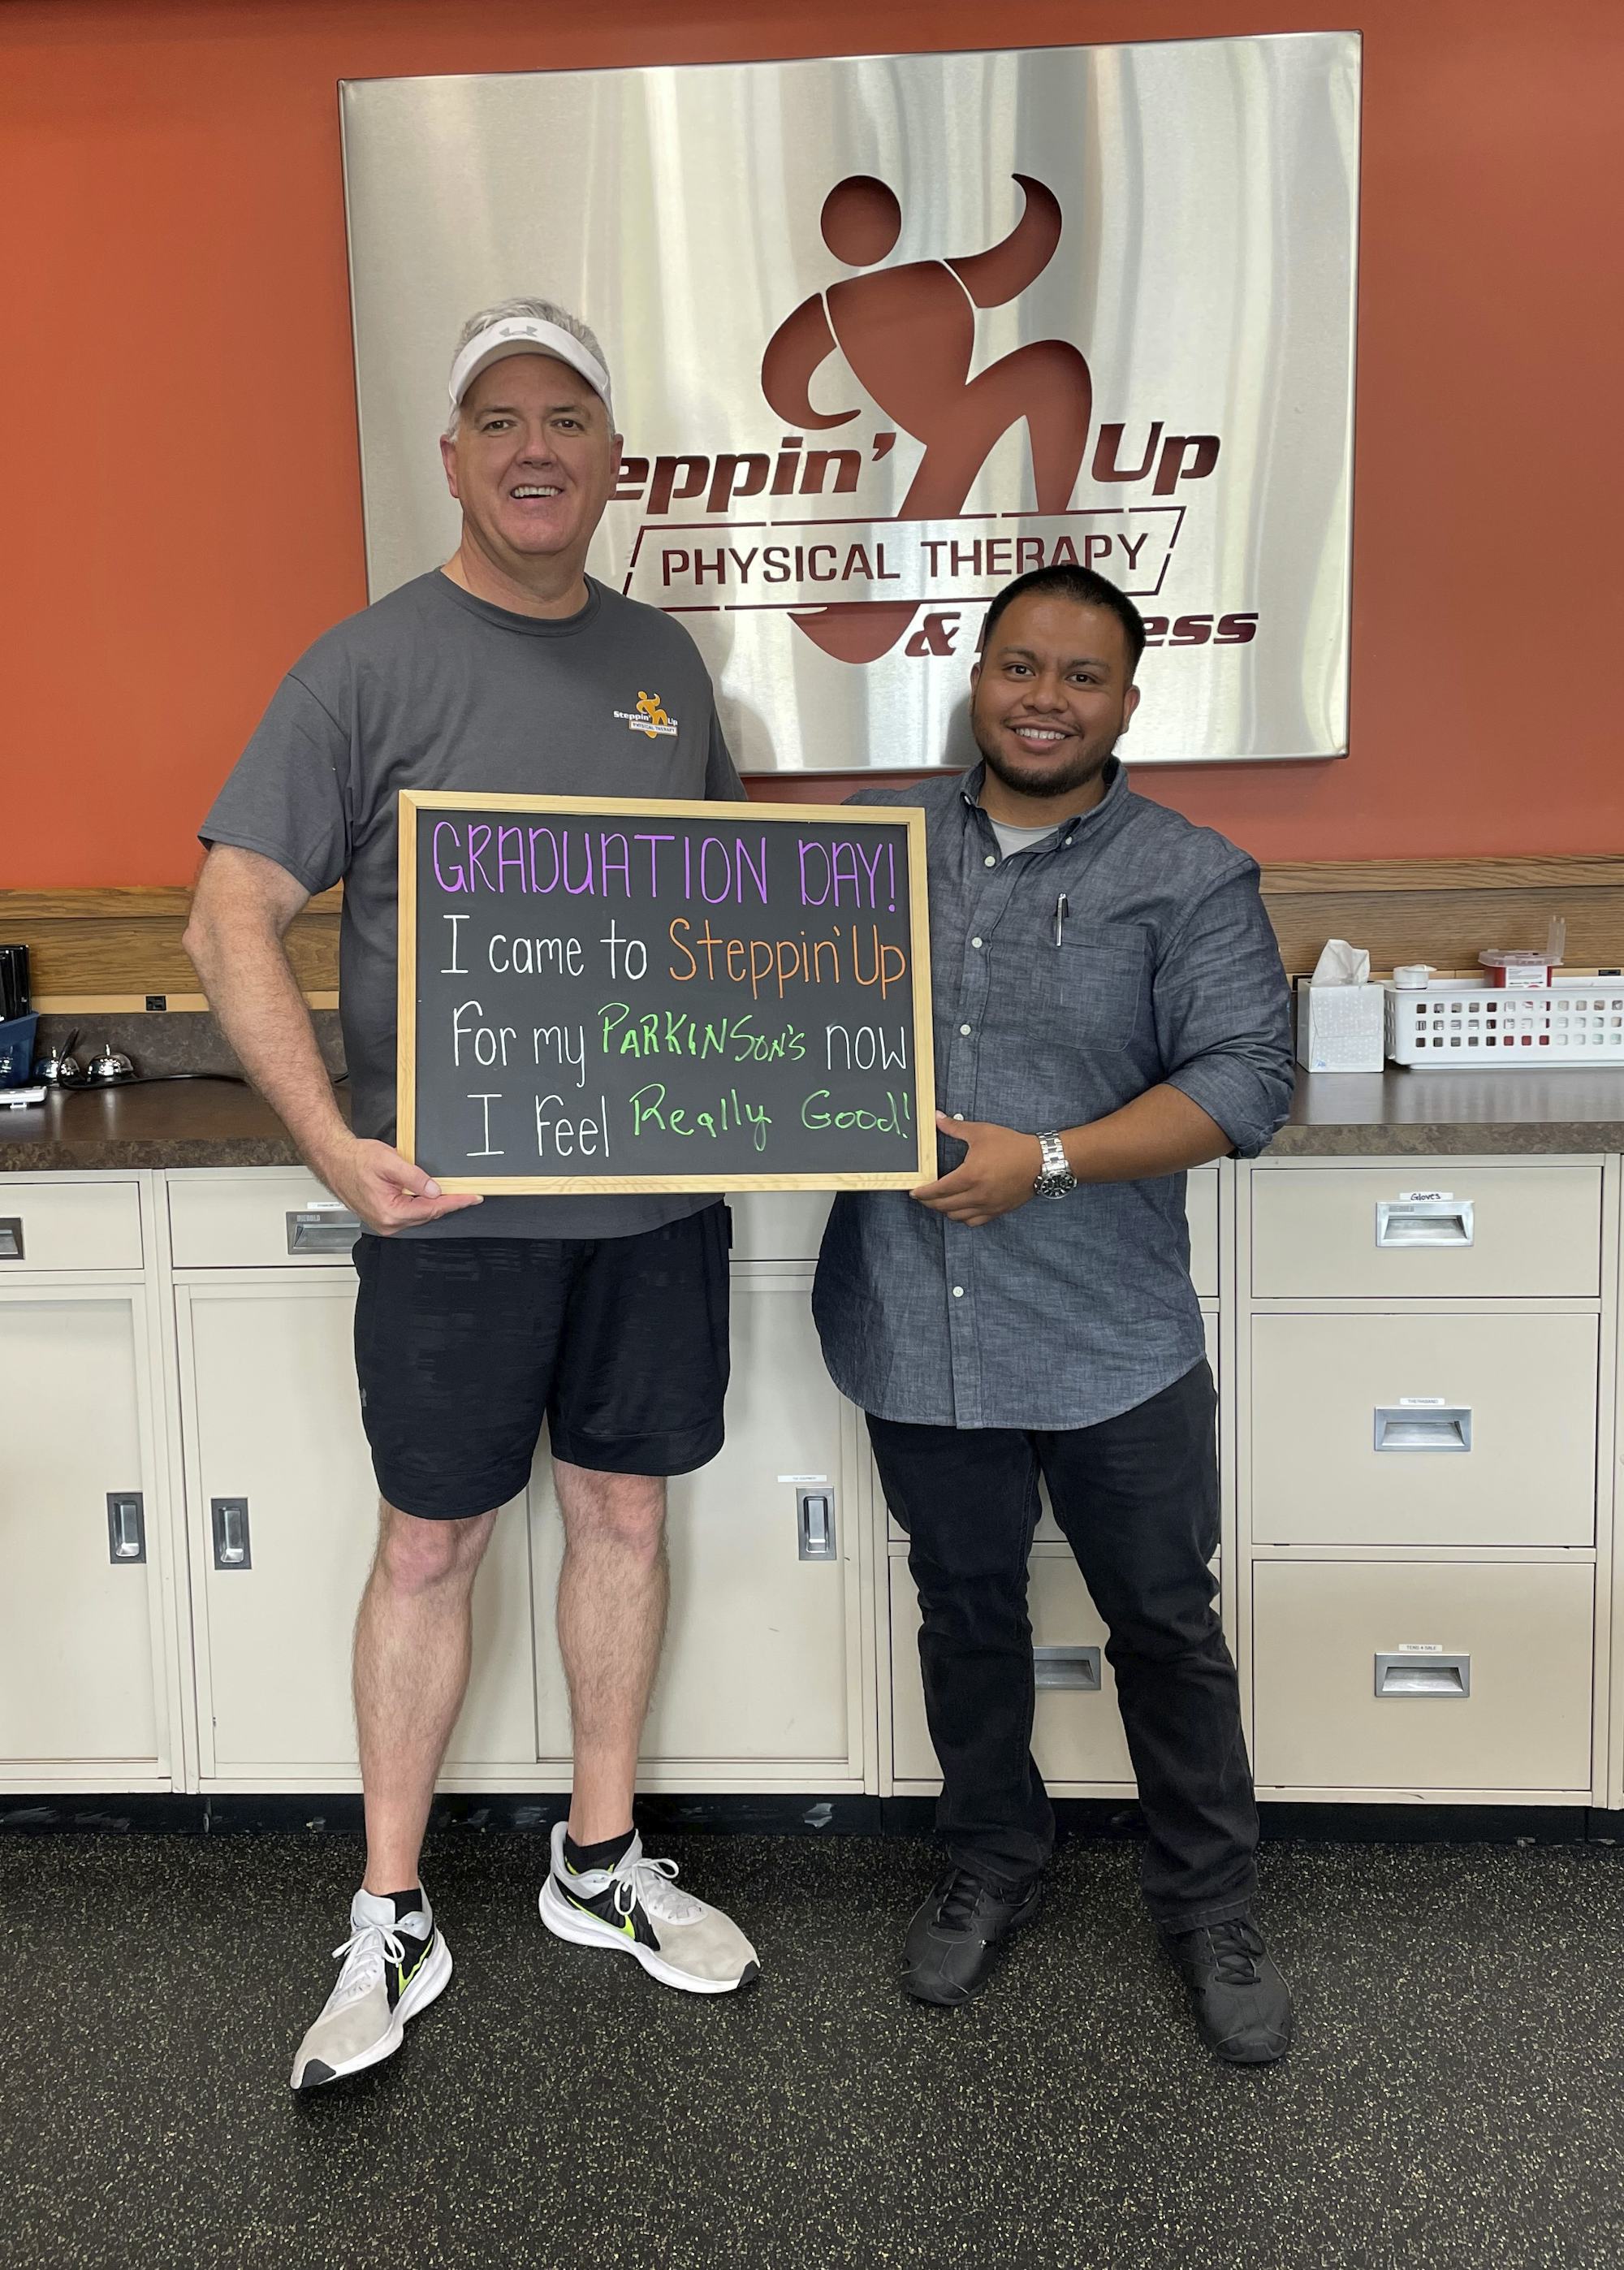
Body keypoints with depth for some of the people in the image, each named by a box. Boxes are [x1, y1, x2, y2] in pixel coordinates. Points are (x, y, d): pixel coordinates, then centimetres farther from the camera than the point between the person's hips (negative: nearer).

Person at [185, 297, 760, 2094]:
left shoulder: (661, 660, 10)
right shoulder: (369, 665, -6)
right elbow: (228, 920, -10)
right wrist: (333, 1144, -22)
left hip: (661, 1191, 5)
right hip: (455, 1204, -4)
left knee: (624, 1511, 14)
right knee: (430, 1544, 7)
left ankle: (600, 1864, 34)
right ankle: (390, 1921, 26)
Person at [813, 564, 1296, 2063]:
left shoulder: (1194, 879, -3)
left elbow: (1245, 1081, -11)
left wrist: (1046, 1161, -21)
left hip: (1112, 1343, -2)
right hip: (917, 1333, 3)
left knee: (1164, 1623, 12)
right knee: (967, 1612, 19)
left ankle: (1211, 1907, 33)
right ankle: (991, 1867, 41)